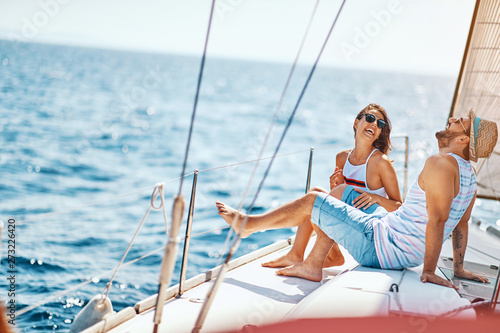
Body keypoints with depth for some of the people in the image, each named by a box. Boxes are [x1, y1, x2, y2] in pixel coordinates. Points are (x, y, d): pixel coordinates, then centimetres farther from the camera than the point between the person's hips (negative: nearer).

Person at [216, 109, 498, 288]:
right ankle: (312, 265, 28)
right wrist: (459, 268, 19)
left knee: (310, 202, 1)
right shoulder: (469, 174, 7)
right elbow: (461, 225, 12)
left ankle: (249, 224, 20)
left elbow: (437, 219, -28)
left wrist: (429, 271, -25)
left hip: (381, 247, -9)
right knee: (333, 203, 24)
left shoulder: (441, 164, -22)